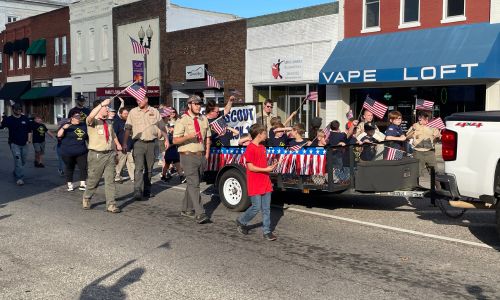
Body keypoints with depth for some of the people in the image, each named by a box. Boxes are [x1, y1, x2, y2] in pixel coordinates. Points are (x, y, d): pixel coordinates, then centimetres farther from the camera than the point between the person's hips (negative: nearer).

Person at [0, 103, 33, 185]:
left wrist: (29, 139, 3)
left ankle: (16, 173, 36)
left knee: (23, 161, 13)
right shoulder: (8, 119, -2)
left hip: (24, 144, 4)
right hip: (14, 144, -4)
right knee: (18, 160, -13)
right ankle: (19, 178, -12)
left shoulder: (25, 119, 5)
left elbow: (29, 130, 13)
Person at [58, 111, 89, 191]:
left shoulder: (83, 126, 9)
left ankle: (82, 184, 3)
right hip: (68, 153, -3)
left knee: (84, 167, -4)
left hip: (81, 152, 3)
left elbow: (88, 137, 19)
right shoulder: (67, 126, -3)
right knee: (69, 168, 7)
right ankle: (69, 185, 17)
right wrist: (63, 128, -29)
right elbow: (59, 135, -13)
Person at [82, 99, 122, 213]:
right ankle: (86, 199, 31)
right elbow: (91, 116, -30)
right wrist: (102, 103, -34)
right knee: (93, 180, 6)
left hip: (110, 154, 5)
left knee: (110, 180, 0)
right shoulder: (92, 121, -6)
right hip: (96, 155, -5)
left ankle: (111, 205, 3)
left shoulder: (109, 122, 16)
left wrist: (117, 144, 14)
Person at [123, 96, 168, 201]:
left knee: (149, 169, 10)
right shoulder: (133, 112, 5)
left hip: (151, 143, 2)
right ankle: (138, 191, -19)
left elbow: (162, 127, 12)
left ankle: (147, 191, 21)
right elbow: (127, 128, 2)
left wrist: (166, 139, 5)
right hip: (139, 142, -2)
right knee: (139, 168, -14)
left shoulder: (155, 112, 8)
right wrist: (125, 143, -3)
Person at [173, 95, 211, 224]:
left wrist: (207, 155, 8)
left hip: (201, 156, 6)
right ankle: (200, 214, -18)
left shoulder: (204, 120, 14)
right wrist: (188, 136, -23)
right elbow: (175, 140, -8)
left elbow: (207, 139, 18)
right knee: (194, 184, -13)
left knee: (193, 184, 12)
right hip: (188, 156, -6)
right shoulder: (182, 120, -4)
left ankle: (187, 209, 24)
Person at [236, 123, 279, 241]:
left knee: (266, 208, 7)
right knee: (256, 207, -2)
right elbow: (250, 167, -16)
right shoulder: (250, 148, -13)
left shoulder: (262, 147, 13)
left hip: (265, 183, 8)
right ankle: (241, 221, 21)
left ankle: (267, 231, 13)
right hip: (255, 185, -8)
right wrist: (266, 169, -16)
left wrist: (271, 166, 4)